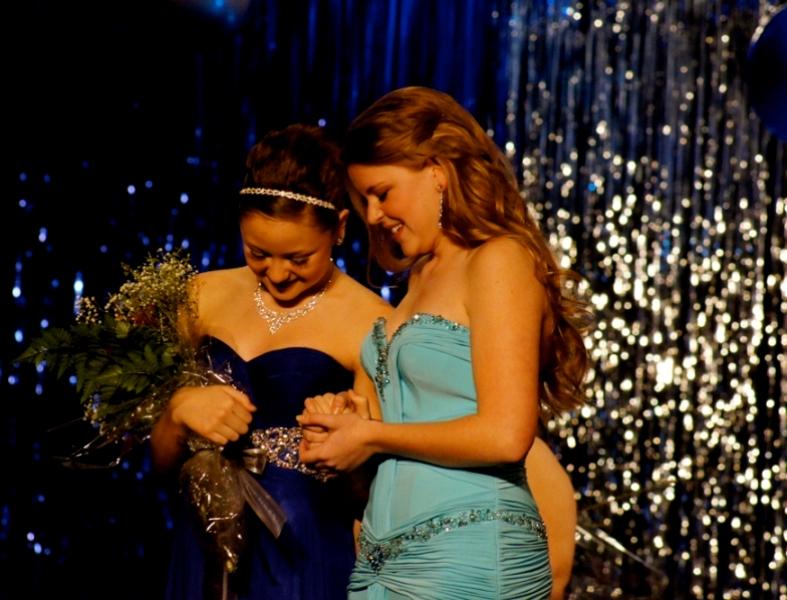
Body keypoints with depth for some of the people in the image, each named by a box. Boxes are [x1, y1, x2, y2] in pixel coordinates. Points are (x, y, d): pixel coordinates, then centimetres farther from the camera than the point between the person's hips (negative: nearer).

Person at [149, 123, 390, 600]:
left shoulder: (370, 323, -6)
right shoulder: (209, 297, 7)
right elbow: (163, 459, 11)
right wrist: (180, 409, -7)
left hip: (307, 560, -4)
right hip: (207, 555, 4)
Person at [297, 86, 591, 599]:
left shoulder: (498, 260, -9)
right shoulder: (423, 273, 17)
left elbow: (504, 436, -17)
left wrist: (372, 437, -8)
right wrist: (365, 417, 2)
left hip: (467, 557, -8)